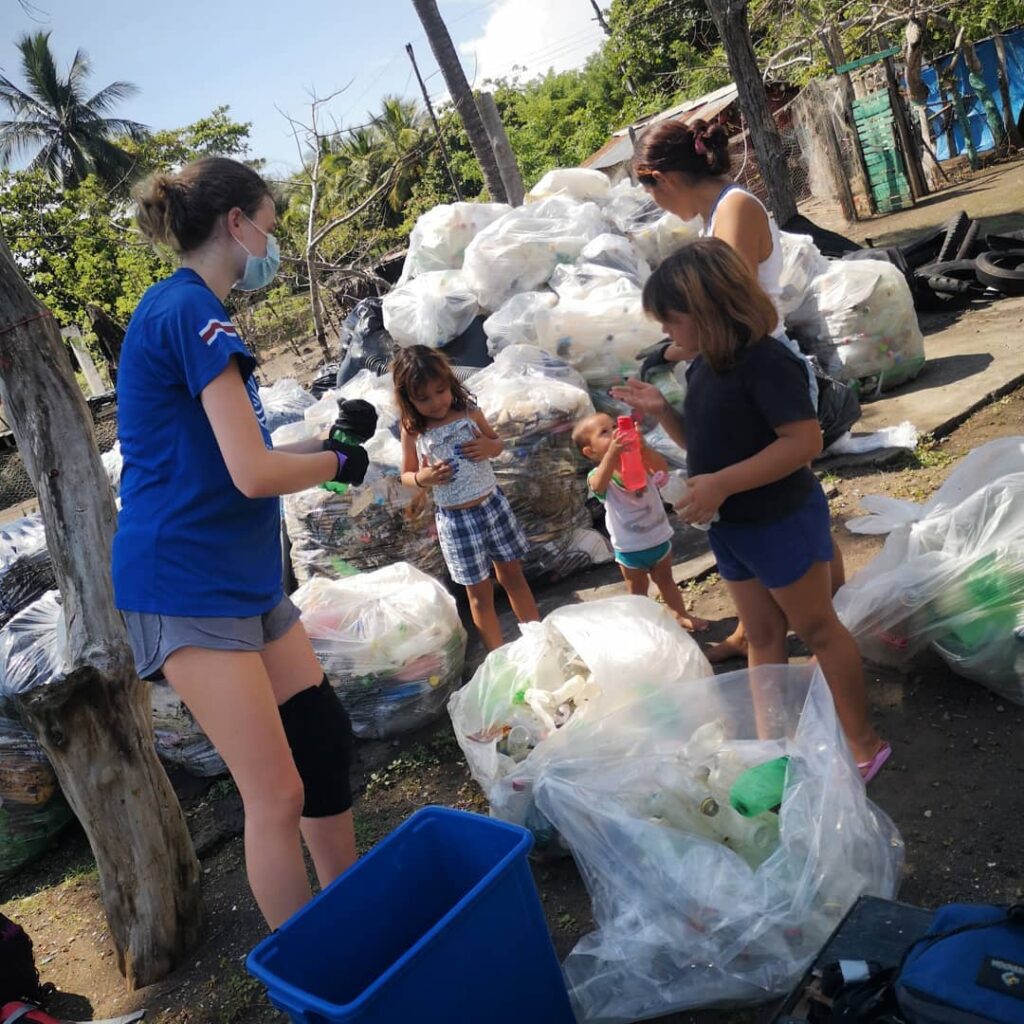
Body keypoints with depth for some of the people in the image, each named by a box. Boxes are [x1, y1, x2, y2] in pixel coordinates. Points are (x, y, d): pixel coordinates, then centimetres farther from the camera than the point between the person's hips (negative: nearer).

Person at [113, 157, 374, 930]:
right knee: (276, 794, -5)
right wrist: (338, 462, -4)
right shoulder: (191, 310, -15)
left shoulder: (187, 309, 15)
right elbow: (253, 474, -22)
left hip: (243, 574, 10)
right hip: (187, 583, -10)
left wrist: (326, 439, 11)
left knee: (325, 736, 13)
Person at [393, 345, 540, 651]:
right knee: (480, 592, 8)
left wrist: (489, 446, -13)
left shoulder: (469, 413, -4)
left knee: (513, 575, 16)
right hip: (455, 519, -2)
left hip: (494, 504, 2)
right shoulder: (412, 432, -8)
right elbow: (406, 476, 2)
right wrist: (423, 478, -19)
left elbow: (497, 442, 10)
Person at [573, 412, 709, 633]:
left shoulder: (640, 461, -8)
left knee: (665, 579, 25)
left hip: (659, 537, 4)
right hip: (630, 547, -4)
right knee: (638, 590, 13)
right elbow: (598, 486, -43)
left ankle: (682, 615, 43)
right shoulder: (597, 475, -18)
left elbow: (663, 469, -27)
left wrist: (642, 448, -46)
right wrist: (612, 452, -57)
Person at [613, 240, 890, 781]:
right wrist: (661, 410, -3)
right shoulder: (702, 367, 4)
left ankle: (864, 743, 24)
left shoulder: (766, 361, -23)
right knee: (762, 637, 17)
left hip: (782, 523, -8)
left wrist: (721, 484, -33)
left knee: (817, 629, 7)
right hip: (730, 527, 8)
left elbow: (804, 440, -30)